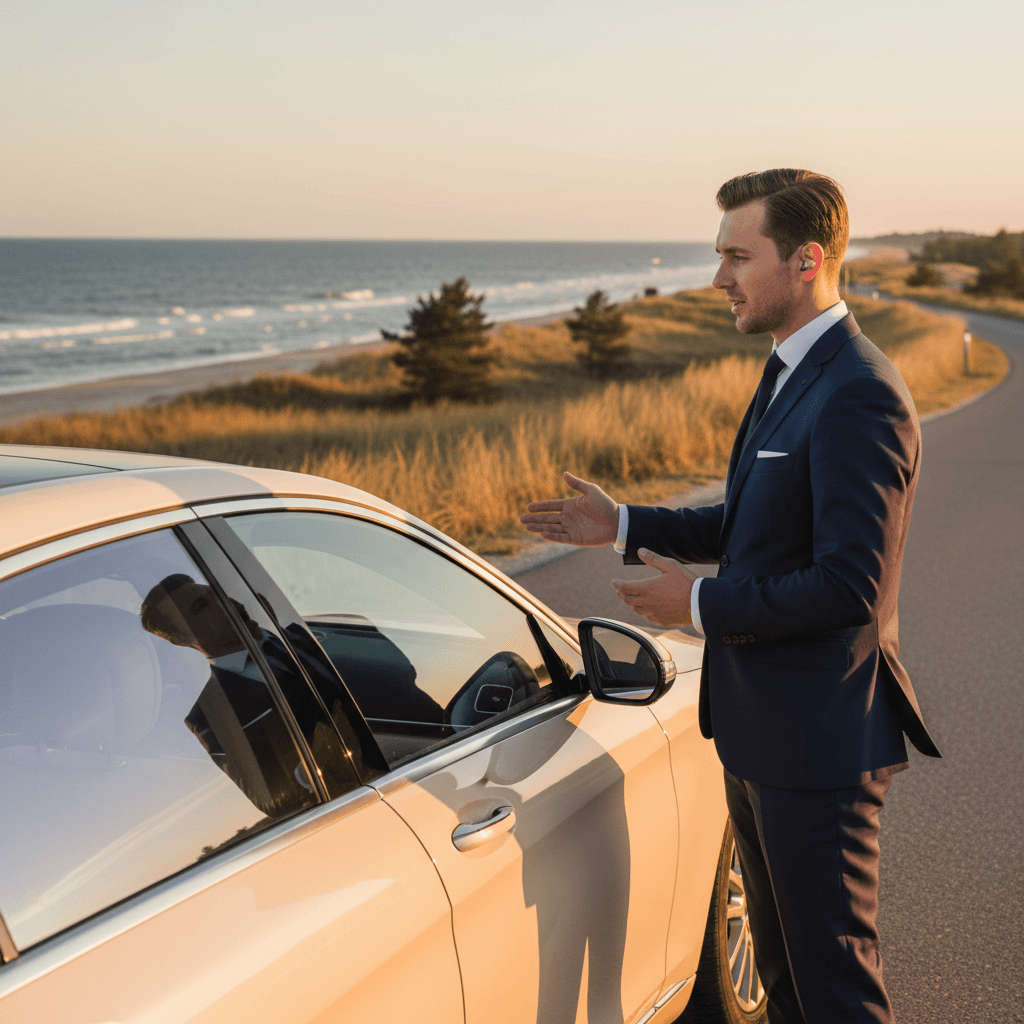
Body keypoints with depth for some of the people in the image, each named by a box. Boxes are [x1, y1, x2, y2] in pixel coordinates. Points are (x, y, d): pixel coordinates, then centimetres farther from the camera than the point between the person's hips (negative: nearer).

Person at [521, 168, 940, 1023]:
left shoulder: (860, 396, -23)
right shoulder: (792, 374, 10)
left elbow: (850, 588, -27)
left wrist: (703, 605, -18)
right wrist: (624, 526, 12)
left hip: (818, 741, -10)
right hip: (761, 728, 10)